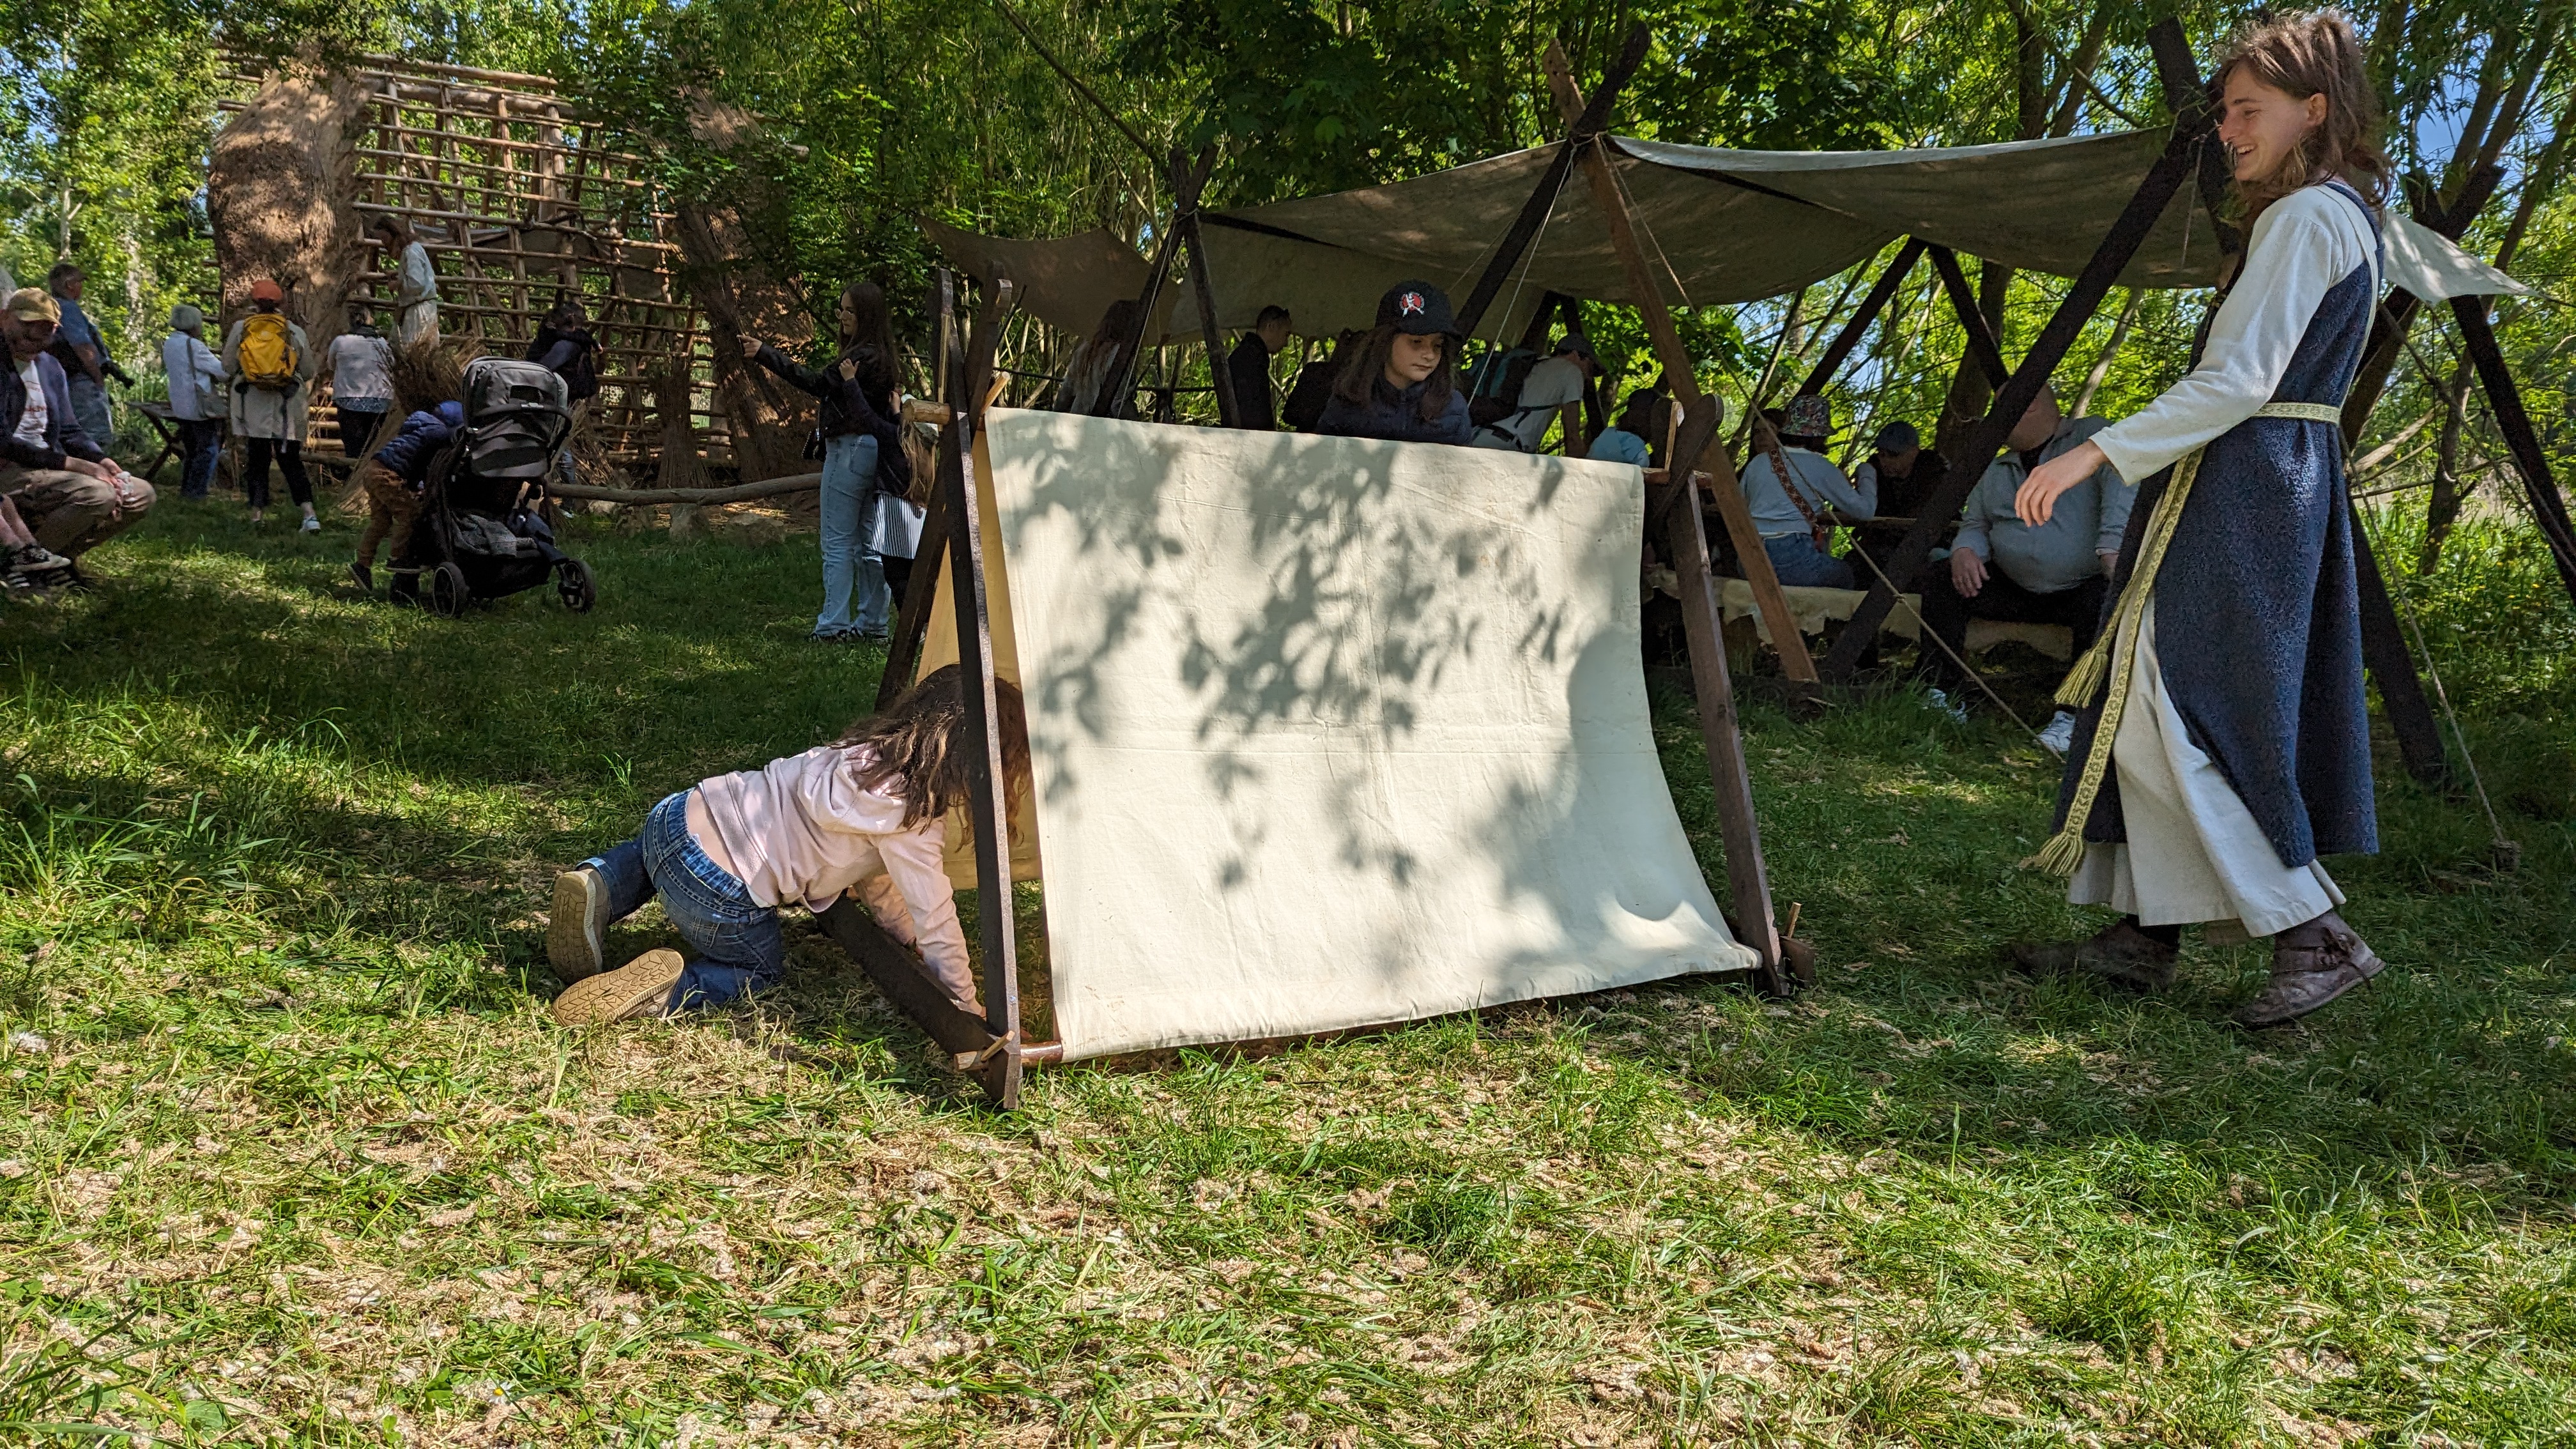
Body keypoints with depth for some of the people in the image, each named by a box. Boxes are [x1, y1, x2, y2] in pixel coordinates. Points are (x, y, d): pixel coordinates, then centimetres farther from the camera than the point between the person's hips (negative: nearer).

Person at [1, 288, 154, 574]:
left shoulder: (50, 366, 14)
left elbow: (68, 431, 15)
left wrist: (104, 463, -6)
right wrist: (74, 464, -23)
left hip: (47, 468, 9)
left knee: (141, 493, 3)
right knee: (95, 493, -31)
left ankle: (60, 556, 8)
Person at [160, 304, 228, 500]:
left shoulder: (169, 344, 12)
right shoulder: (193, 345, -17)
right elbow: (221, 371, -14)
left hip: (181, 407, 9)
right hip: (201, 406, -9)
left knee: (190, 450, 18)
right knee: (208, 450, -1)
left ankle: (186, 490, 21)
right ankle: (196, 492, -3)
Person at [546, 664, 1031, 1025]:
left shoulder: (870, 749, 9)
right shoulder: (914, 823, -16)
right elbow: (935, 918, -10)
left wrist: (907, 934, 28)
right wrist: (966, 1004, 4)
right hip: (718, 896, -7)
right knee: (758, 970, 23)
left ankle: (596, 886, 15)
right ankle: (664, 989, -2)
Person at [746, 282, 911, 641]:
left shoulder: (864, 356, -16)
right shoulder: (879, 354, 14)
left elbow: (817, 384, -22)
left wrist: (764, 354, -23)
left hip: (850, 449, -10)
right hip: (873, 450, 10)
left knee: (838, 542, -6)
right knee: (868, 541, 11)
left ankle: (834, 623, -5)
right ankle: (872, 622, 16)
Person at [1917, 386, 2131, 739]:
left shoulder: (2094, 436, -3)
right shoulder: (1996, 471, 19)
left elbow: (2122, 487, -19)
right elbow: (1975, 525, 17)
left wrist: (2114, 550, -36)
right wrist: (1965, 551, -9)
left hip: (2083, 587, -5)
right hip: (2015, 591, 6)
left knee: (2102, 601, -38)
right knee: (1939, 581, -12)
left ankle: (2075, 715, -25)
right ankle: (1942, 693, -13)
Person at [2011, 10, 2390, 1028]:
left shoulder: (2306, 218, -12)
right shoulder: (2349, 217, 19)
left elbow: (2237, 382, -21)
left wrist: (2094, 455, -23)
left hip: (2236, 487, -10)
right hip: (2288, 485, 10)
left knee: (2167, 713, -10)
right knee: (2160, 708, 9)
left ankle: (2314, 935, -5)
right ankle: (2143, 935, 13)